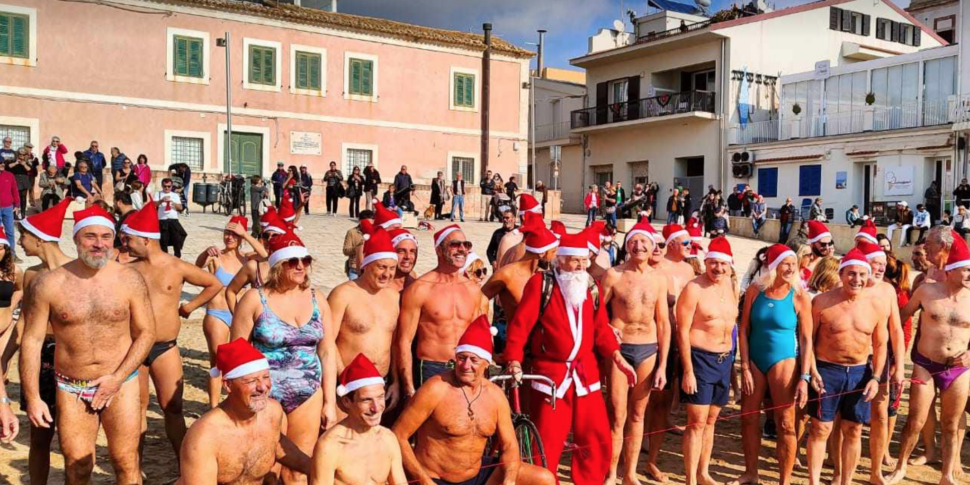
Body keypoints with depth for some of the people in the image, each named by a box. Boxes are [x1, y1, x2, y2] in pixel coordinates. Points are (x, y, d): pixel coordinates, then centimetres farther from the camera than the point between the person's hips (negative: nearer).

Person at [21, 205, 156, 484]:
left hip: (121, 384, 0)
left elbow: (146, 332, -2)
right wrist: (32, 397, -4)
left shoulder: (130, 279, -6)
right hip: (71, 389, 1)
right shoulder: (48, 284, -6)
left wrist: (117, 378, -11)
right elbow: (32, 341, -2)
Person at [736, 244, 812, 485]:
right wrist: (745, 367, -6)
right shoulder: (755, 291, -4)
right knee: (748, 418, 11)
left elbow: (806, 339, -7)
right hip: (754, 359, 3)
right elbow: (744, 330, -1)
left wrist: (804, 377, -12)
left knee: (785, 424, 2)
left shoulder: (800, 297, -9)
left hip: (784, 360, -3)